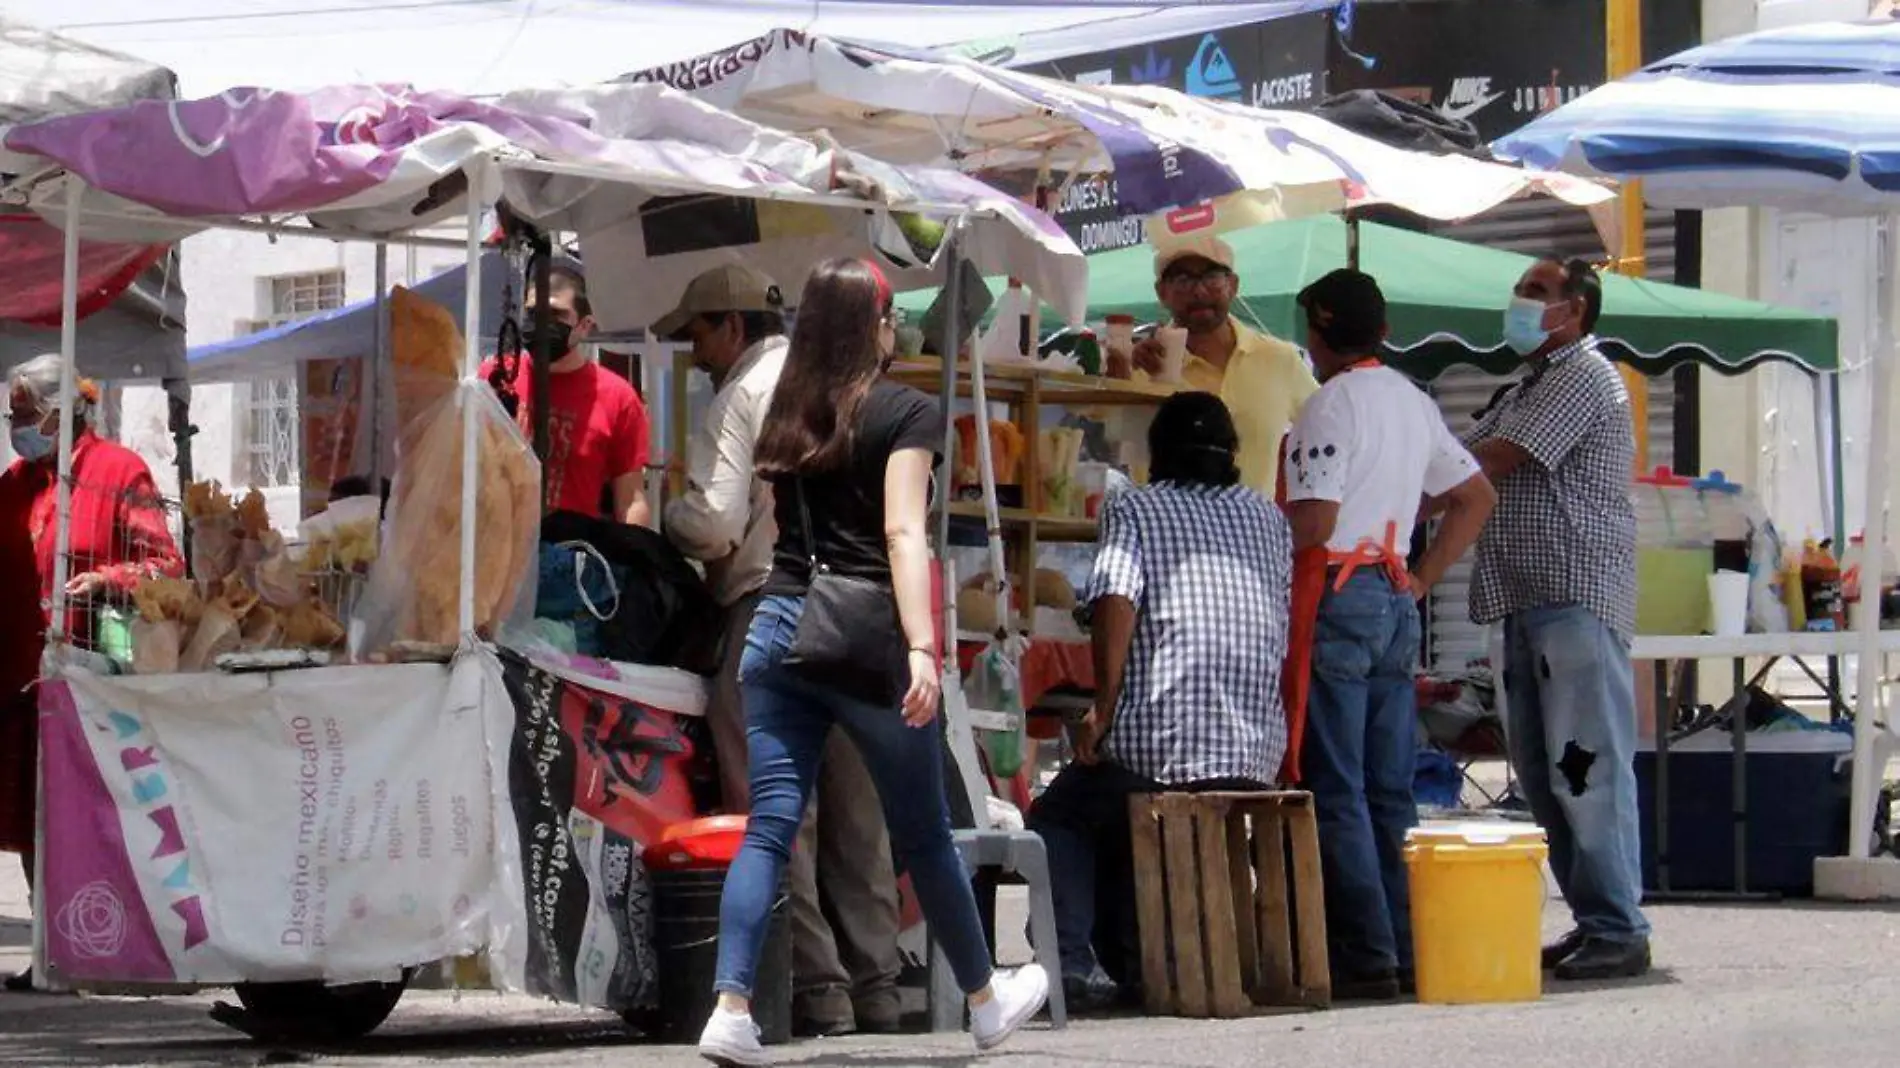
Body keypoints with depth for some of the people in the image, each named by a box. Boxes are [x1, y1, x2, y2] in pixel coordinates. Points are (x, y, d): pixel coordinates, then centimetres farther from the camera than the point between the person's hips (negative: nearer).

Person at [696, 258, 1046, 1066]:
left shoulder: (786, 415, 12)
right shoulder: (905, 413, -5)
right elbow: (902, 533, -14)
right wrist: (921, 648, -20)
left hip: (779, 627, 5)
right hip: (864, 634, -4)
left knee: (769, 825, -1)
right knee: (923, 833, 9)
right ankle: (986, 1000, 26)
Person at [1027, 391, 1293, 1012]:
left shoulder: (1134, 508, 1)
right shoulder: (1268, 518, 16)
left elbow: (1115, 599, -16)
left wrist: (1102, 708, -11)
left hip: (1160, 744, -5)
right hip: (1259, 756, 5)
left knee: (1059, 820, 19)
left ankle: (1072, 961, -1)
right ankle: (1140, 965, 22)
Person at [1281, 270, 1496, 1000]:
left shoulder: (1331, 404, -11)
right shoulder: (1412, 402, 15)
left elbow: (1314, 521, -19)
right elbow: (1476, 497, 21)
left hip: (1338, 599, -8)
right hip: (1396, 601, 8)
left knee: (1335, 791, -6)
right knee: (1390, 792, 10)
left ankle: (1365, 954, -9)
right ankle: (1407, 947, 9)